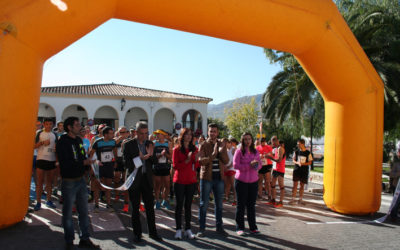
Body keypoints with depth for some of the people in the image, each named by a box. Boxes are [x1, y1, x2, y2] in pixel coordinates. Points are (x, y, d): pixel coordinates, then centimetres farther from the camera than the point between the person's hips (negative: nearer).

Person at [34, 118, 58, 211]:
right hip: (41, 159, -4)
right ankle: (38, 202, 3)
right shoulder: (39, 133, 1)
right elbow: (34, 146, -4)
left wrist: (56, 148, -3)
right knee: (39, 181, -2)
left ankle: (49, 200, 19)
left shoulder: (54, 135, 11)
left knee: (50, 181, 10)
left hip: (52, 160, 4)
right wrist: (42, 142, -19)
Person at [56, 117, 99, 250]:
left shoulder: (79, 140, 9)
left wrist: (91, 162, -1)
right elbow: (65, 163, -20)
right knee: (68, 212, 7)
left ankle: (84, 238, 23)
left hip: (81, 180, 7)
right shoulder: (62, 142, -13)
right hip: (69, 181, -7)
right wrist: (83, 162, -18)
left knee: (84, 211, 12)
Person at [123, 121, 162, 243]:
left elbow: (154, 162, 5)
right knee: (135, 208, 10)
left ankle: (152, 232, 20)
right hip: (134, 180, -2)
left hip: (147, 179, 3)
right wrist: (140, 158, -23)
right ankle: (137, 233, 24)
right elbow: (126, 163, -11)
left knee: (150, 207, 7)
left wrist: (150, 155, -15)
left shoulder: (150, 144, 5)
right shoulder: (128, 144, -6)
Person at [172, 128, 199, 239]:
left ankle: (188, 229, 16)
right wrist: (186, 160, -20)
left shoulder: (194, 149, 8)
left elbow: (196, 166, 10)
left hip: (191, 180, 3)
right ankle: (178, 229, 11)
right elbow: (175, 166, -7)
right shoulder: (177, 149, -2)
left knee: (188, 205, 8)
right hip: (179, 181, -3)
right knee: (179, 204, 3)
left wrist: (196, 159, -11)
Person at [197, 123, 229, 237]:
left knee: (219, 204, 13)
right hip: (206, 177, -3)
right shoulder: (203, 145, -4)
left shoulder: (222, 145, 6)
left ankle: (219, 226, 26)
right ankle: (201, 228, 13)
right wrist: (212, 155, -28)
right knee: (204, 204, 3)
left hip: (219, 178, 4)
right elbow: (200, 161, -16)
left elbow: (226, 161, -4)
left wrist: (221, 151, -20)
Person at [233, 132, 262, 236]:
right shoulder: (239, 151, -5)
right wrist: (249, 165, -20)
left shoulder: (256, 152, 9)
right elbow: (235, 165, -13)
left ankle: (253, 228, 20)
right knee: (241, 205, 4)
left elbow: (259, 164, 9)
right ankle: (239, 228, 14)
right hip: (241, 181, -3)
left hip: (253, 181, 4)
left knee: (251, 205, 10)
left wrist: (256, 165, -14)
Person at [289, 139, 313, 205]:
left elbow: (309, 162, -1)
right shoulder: (296, 152, 2)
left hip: (304, 171, -1)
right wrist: (297, 162, -15)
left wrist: (303, 163, -19)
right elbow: (293, 160, 6)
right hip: (296, 170, 1)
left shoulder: (308, 153, -2)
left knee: (302, 185, 7)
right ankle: (293, 199, -1)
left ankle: (300, 199, 18)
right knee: (295, 184, -4)